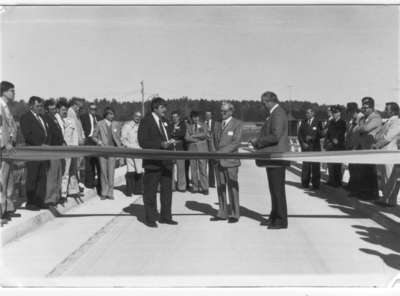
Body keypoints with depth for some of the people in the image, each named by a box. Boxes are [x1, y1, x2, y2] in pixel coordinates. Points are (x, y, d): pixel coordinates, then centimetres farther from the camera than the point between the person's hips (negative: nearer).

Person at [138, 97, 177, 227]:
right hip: (153, 162, -7)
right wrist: (161, 144, -24)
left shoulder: (164, 121, 14)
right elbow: (142, 142, -16)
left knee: (167, 190, 13)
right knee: (150, 192, 4)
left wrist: (170, 142, 3)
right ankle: (150, 218, 17)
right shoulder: (146, 121, -10)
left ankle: (165, 216, 25)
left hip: (166, 161, 7)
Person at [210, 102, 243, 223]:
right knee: (220, 188, 7)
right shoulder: (217, 125, 16)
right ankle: (222, 213, 14)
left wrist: (220, 152, -16)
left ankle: (234, 214, 6)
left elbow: (236, 143, -11)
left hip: (230, 161, -5)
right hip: (218, 162, 6)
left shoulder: (237, 124, -2)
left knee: (232, 188, -2)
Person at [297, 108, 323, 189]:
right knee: (305, 165, 0)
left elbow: (320, 135, 0)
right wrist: (302, 143, -6)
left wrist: (312, 137, -15)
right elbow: (299, 134, 8)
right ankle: (305, 183, 8)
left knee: (315, 166, -3)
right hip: (305, 146, 2)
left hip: (315, 147, -2)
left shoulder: (318, 123, 6)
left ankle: (315, 184, 3)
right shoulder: (303, 123, 13)